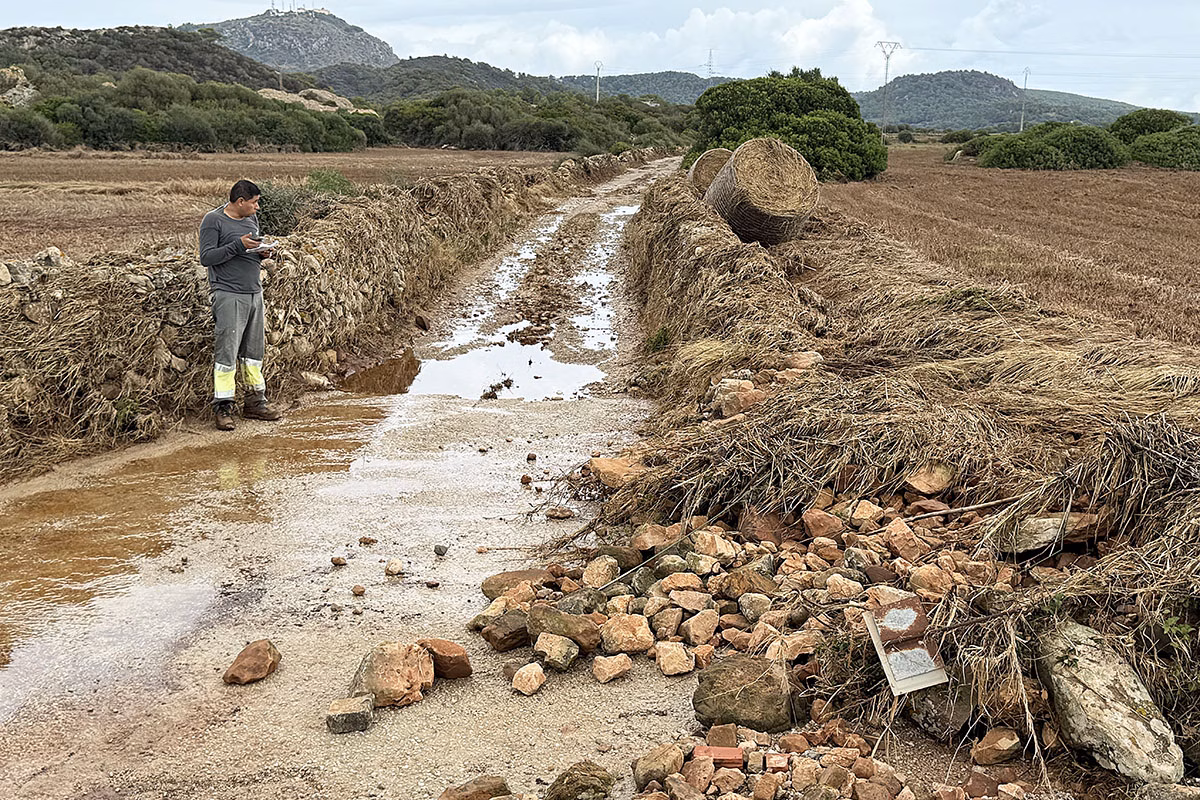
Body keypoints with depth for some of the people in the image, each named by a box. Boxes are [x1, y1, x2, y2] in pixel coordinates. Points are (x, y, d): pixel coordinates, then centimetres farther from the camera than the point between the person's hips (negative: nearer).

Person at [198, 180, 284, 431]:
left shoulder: (251, 218, 14)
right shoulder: (213, 220, -7)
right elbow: (206, 257, -13)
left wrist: (262, 252, 3)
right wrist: (238, 245, -20)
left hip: (254, 292, 7)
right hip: (228, 295, -7)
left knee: (254, 349, 11)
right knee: (226, 351, -9)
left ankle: (255, 402, 20)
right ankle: (223, 408, -4)